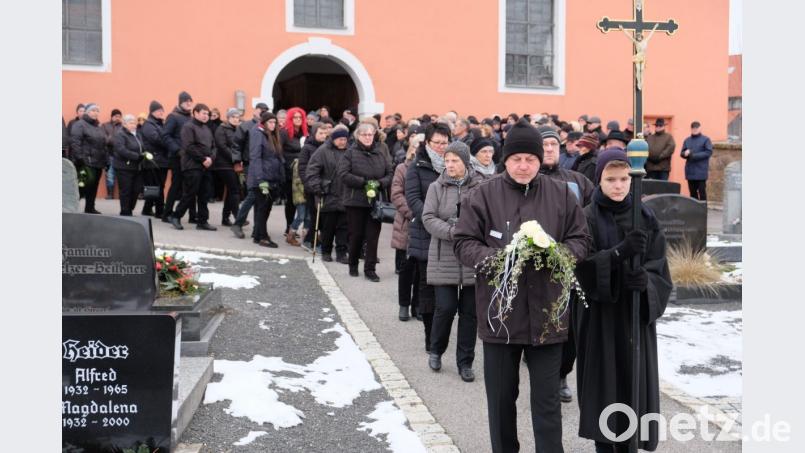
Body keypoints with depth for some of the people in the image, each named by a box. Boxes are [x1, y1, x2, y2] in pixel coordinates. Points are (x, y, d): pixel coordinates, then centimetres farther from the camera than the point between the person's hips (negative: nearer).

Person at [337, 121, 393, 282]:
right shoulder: (351, 153, -2)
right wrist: (364, 182, -17)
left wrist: (380, 183, -12)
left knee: (373, 235, 0)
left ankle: (370, 269, 7)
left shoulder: (380, 154, 7)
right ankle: (353, 265, 26)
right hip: (355, 201, -2)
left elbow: (390, 174, 8)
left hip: (376, 201, 2)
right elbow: (343, 174, -12)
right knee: (356, 234, 7)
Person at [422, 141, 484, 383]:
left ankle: (465, 363, 18)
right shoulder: (436, 187, 3)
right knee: (445, 307, -5)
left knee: (469, 312, 6)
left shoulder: (481, 187, -1)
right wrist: (453, 232, -18)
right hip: (444, 258, 0)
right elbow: (428, 218, -4)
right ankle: (436, 350, 23)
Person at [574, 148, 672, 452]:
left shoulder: (646, 218, 4)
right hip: (599, 315, -2)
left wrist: (646, 281, -22)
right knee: (603, 383, 0)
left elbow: (659, 267, 1)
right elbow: (582, 266, -14)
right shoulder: (586, 219, -3)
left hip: (636, 314, 2)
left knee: (634, 382, 3)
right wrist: (619, 252, -29)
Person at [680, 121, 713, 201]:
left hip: (701, 171, -5)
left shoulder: (705, 139, 1)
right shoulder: (687, 140, 15)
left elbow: (709, 152, -9)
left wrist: (695, 155, -16)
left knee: (702, 192, -4)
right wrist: (685, 153, -11)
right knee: (693, 193, 9)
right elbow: (682, 153, 14)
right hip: (690, 171, 5)